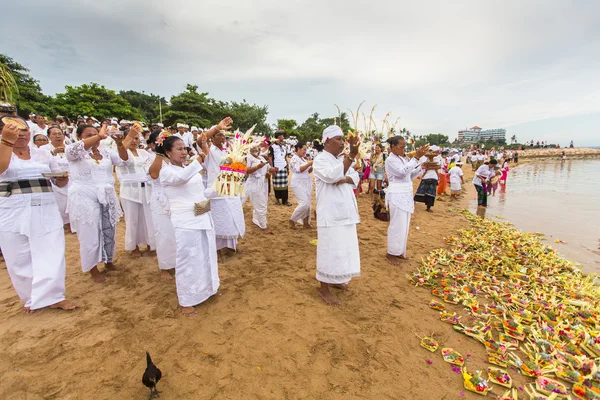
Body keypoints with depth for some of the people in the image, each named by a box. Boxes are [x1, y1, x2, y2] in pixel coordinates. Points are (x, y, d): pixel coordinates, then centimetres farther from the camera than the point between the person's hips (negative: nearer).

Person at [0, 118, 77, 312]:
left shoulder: (43, 153, 11)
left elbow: (60, 181, 14)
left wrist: (63, 177, -8)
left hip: (45, 212, 2)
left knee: (51, 254, 0)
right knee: (19, 258, 7)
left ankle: (53, 296, 10)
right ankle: (30, 298, 23)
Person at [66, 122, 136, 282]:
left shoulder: (105, 151, 8)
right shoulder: (75, 152, -5)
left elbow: (122, 160, -1)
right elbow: (75, 148, -28)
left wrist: (120, 143, -18)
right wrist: (100, 136, -34)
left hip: (107, 196, 5)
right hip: (85, 198, -4)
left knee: (109, 232, 14)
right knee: (90, 235, 5)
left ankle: (108, 261, 35)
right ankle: (93, 269, 22)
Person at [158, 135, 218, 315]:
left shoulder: (191, 169, 14)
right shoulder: (166, 172, -10)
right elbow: (181, 178, -33)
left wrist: (206, 202, 6)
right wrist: (200, 158, -39)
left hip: (203, 218, 7)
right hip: (185, 222, -7)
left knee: (206, 257, 17)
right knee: (187, 261, 2)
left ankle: (205, 289, 38)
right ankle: (186, 301, 19)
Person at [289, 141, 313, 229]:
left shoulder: (303, 158, 17)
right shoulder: (294, 158, -8)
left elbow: (308, 171, 19)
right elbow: (298, 169, -23)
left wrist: (312, 166, 1)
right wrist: (309, 163, -23)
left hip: (307, 183, 9)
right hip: (298, 184, -9)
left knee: (308, 204, 6)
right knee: (304, 204, -16)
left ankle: (306, 223, 15)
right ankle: (292, 220, 1)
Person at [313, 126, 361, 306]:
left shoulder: (342, 160, 15)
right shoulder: (320, 160, -9)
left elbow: (355, 178, 7)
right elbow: (333, 176, -27)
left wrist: (345, 179, -14)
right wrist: (352, 155, -31)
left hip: (345, 212, 8)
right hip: (330, 213, -8)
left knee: (343, 248, 16)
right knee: (330, 250, -3)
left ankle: (335, 280, 33)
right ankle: (324, 288, 12)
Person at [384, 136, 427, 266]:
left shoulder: (403, 159, 12)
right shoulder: (390, 160, -12)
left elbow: (410, 175, 16)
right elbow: (403, 172, -24)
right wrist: (416, 157, -24)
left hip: (406, 195, 8)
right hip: (397, 196, -8)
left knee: (404, 225, 13)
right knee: (397, 225, -4)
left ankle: (399, 251, 26)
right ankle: (391, 253, 8)